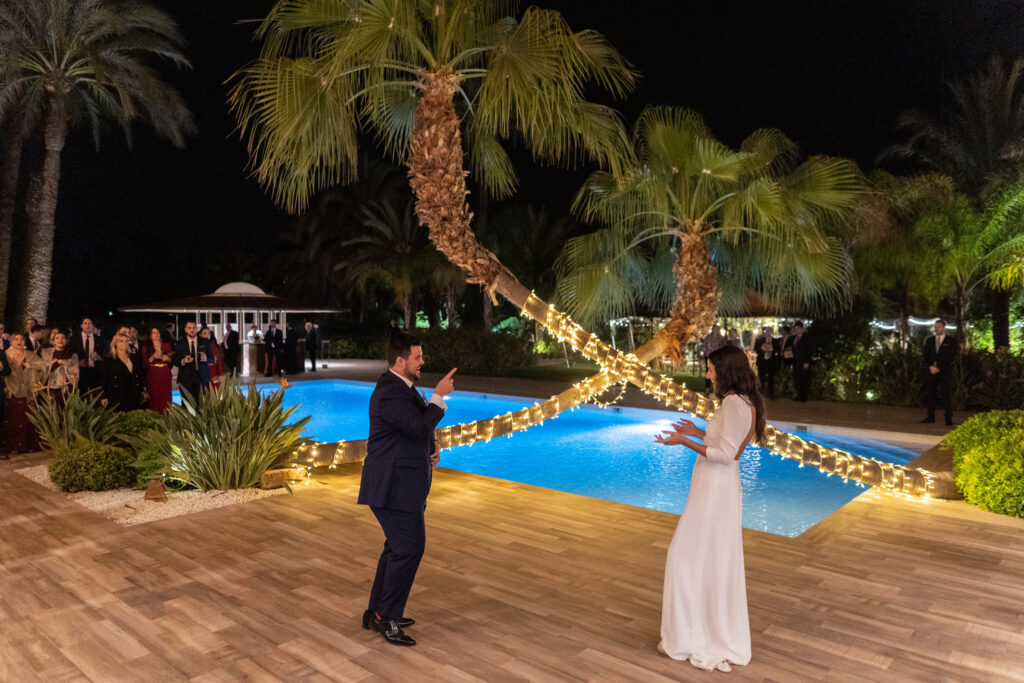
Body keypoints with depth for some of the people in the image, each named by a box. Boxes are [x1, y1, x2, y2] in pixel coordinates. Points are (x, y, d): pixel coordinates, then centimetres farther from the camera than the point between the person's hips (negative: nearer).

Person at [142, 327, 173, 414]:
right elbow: (144, 365, -1)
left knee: (165, 399, -3)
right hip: (152, 376, -2)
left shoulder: (166, 346, 13)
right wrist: (153, 357, -13)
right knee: (153, 399, -7)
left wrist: (167, 358, -5)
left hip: (165, 375, 2)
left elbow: (172, 361, 15)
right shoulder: (146, 347, 7)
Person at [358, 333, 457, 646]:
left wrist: (432, 447, 4)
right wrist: (439, 395, -19)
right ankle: (386, 617, 8)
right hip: (394, 486, -11)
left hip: (399, 482, 11)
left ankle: (376, 612, 29)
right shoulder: (389, 392, -20)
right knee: (409, 548, -6)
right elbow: (419, 426, -27)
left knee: (398, 547, 17)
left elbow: (418, 427, 22)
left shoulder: (400, 386, 12)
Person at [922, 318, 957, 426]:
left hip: (944, 372, -4)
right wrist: (930, 367, -7)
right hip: (930, 371, 4)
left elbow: (951, 357, -3)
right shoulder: (930, 340, 15)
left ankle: (948, 419, -4)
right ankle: (931, 417, 7)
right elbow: (926, 356, 11)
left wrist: (938, 367, -12)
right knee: (930, 394, 2)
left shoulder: (951, 341, 3)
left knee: (945, 395, -7)